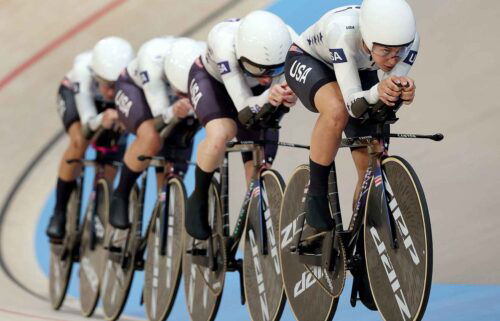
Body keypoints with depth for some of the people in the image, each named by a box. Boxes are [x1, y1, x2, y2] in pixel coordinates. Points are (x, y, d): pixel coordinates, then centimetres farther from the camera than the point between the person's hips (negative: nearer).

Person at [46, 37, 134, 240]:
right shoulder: (83, 69, -42)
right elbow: (88, 120, -42)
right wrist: (102, 120, -63)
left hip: (110, 106, 2)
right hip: (74, 94, -2)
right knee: (79, 141, -27)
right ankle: (59, 213, -13)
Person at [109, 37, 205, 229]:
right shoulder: (153, 57, -42)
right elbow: (161, 114, -37)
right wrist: (174, 113, -59)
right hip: (136, 88, -3)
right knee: (151, 138, -34)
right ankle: (120, 196, -13)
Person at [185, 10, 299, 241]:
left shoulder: (288, 43, -36)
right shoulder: (225, 42, -43)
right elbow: (244, 110, -41)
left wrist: (287, 95, -52)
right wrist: (268, 97, -62)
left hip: (256, 92, 3)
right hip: (211, 79, -3)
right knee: (221, 133, -34)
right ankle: (199, 200, -9)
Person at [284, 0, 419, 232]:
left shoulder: (409, 40, -30)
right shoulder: (342, 30, -42)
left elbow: (386, 101, -30)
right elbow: (353, 104, -42)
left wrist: (403, 92, -51)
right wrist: (376, 92, -63)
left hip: (360, 71, 4)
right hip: (307, 60, -4)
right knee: (337, 111, -37)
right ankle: (316, 196, -19)